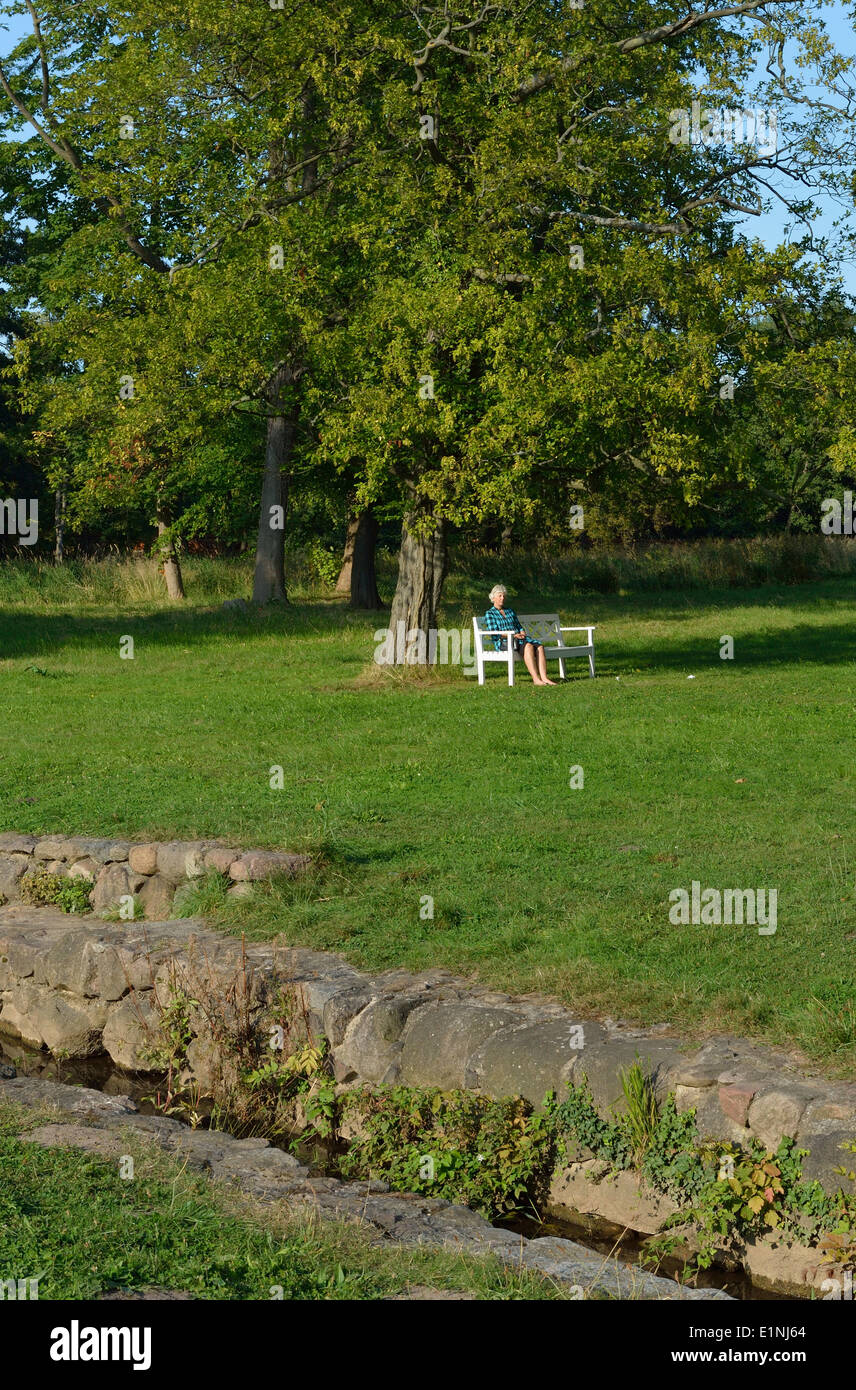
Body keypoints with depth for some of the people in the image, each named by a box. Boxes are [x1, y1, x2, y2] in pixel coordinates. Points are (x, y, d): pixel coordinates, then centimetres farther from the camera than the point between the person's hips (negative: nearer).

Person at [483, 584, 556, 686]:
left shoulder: (511, 611, 25)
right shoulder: (489, 614, 6)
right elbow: (495, 633, -5)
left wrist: (522, 633, -2)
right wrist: (514, 635, -14)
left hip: (519, 639, 6)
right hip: (503, 642, -6)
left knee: (539, 646, -25)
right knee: (528, 646, -35)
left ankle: (543, 678, -37)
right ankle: (535, 679, -44)